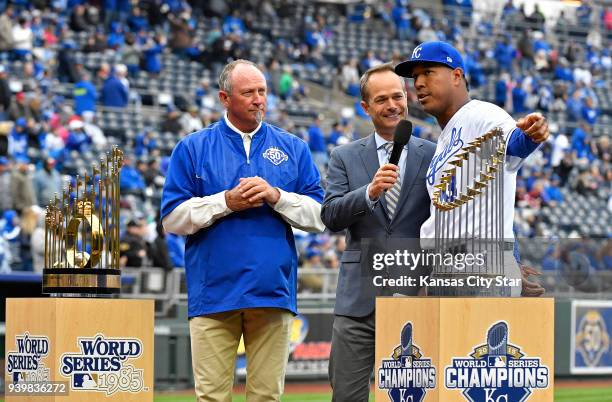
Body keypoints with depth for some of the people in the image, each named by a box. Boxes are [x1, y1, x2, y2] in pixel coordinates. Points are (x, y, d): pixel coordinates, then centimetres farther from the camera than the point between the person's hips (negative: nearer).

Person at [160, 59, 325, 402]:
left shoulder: (293, 149, 13)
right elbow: (173, 218, 1)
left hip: (273, 294, 2)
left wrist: (276, 196, -8)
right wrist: (225, 202, -9)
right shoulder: (193, 148, 7)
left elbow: (319, 216, 7)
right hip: (214, 293, -2)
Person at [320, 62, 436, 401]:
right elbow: (331, 217, -3)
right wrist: (370, 192, -20)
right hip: (359, 297, 1)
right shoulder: (345, 157, 8)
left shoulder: (433, 156, 6)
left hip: (415, 297, 0)